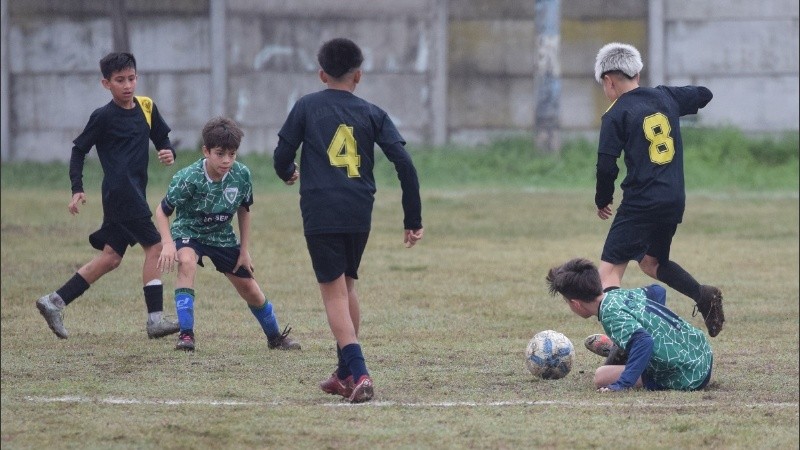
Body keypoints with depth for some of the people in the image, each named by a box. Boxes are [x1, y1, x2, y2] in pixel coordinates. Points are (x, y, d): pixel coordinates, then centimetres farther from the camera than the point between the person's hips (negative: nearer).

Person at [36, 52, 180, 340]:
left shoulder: (146, 108, 11)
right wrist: (77, 189, -8)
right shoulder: (104, 117, -6)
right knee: (154, 246, -12)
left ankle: (54, 302, 13)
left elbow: (163, 139, 19)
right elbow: (79, 150, 0)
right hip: (120, 191, -7)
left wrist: (169, 154, -4)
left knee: (110, 258, 8)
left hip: (134, 193, 7)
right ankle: (155, 319, -10)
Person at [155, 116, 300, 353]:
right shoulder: (188, 179, -29)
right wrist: (168, 244, -31)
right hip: (189, 232, -3)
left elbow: (243, 210, 1)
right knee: (187, 262, -36)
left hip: (222, 236, 4)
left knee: (251, 290, 8)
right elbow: (162, 211, -18)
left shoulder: (241, 175, -18)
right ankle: (186, 334, -33)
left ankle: (275, 336, 35)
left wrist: (245, 249, 3)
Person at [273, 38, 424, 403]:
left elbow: (281, 158, 2)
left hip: (320, 213, -3)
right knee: (347, 286, 21)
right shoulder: (371, 114, 8)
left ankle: (358, 373, -18)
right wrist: (413, 218, 4)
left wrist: (289, 173, 28)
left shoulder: (307, 107, 4)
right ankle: (345, 372, 27)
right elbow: (404, 163, -1)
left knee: (334, 292, -2)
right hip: (360, 214, 3)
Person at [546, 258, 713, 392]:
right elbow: (657, 291, 24)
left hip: (687, 378, -9)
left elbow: (644, 342, -36)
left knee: (601, 376, -12)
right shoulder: (621, 294, 5)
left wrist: (621, 385, -35)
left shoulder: (612, 315, -21)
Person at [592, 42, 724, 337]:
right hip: (675, 202, 7)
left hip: (641, 204, -7)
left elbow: (606, 166, -11)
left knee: (609, 272, -8)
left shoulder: (616, 115, -8)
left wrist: (602, 201, 5)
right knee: (652, 262, 28)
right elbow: (703, 95, 25)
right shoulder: (665, 97, 8)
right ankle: (704, 296, 11)